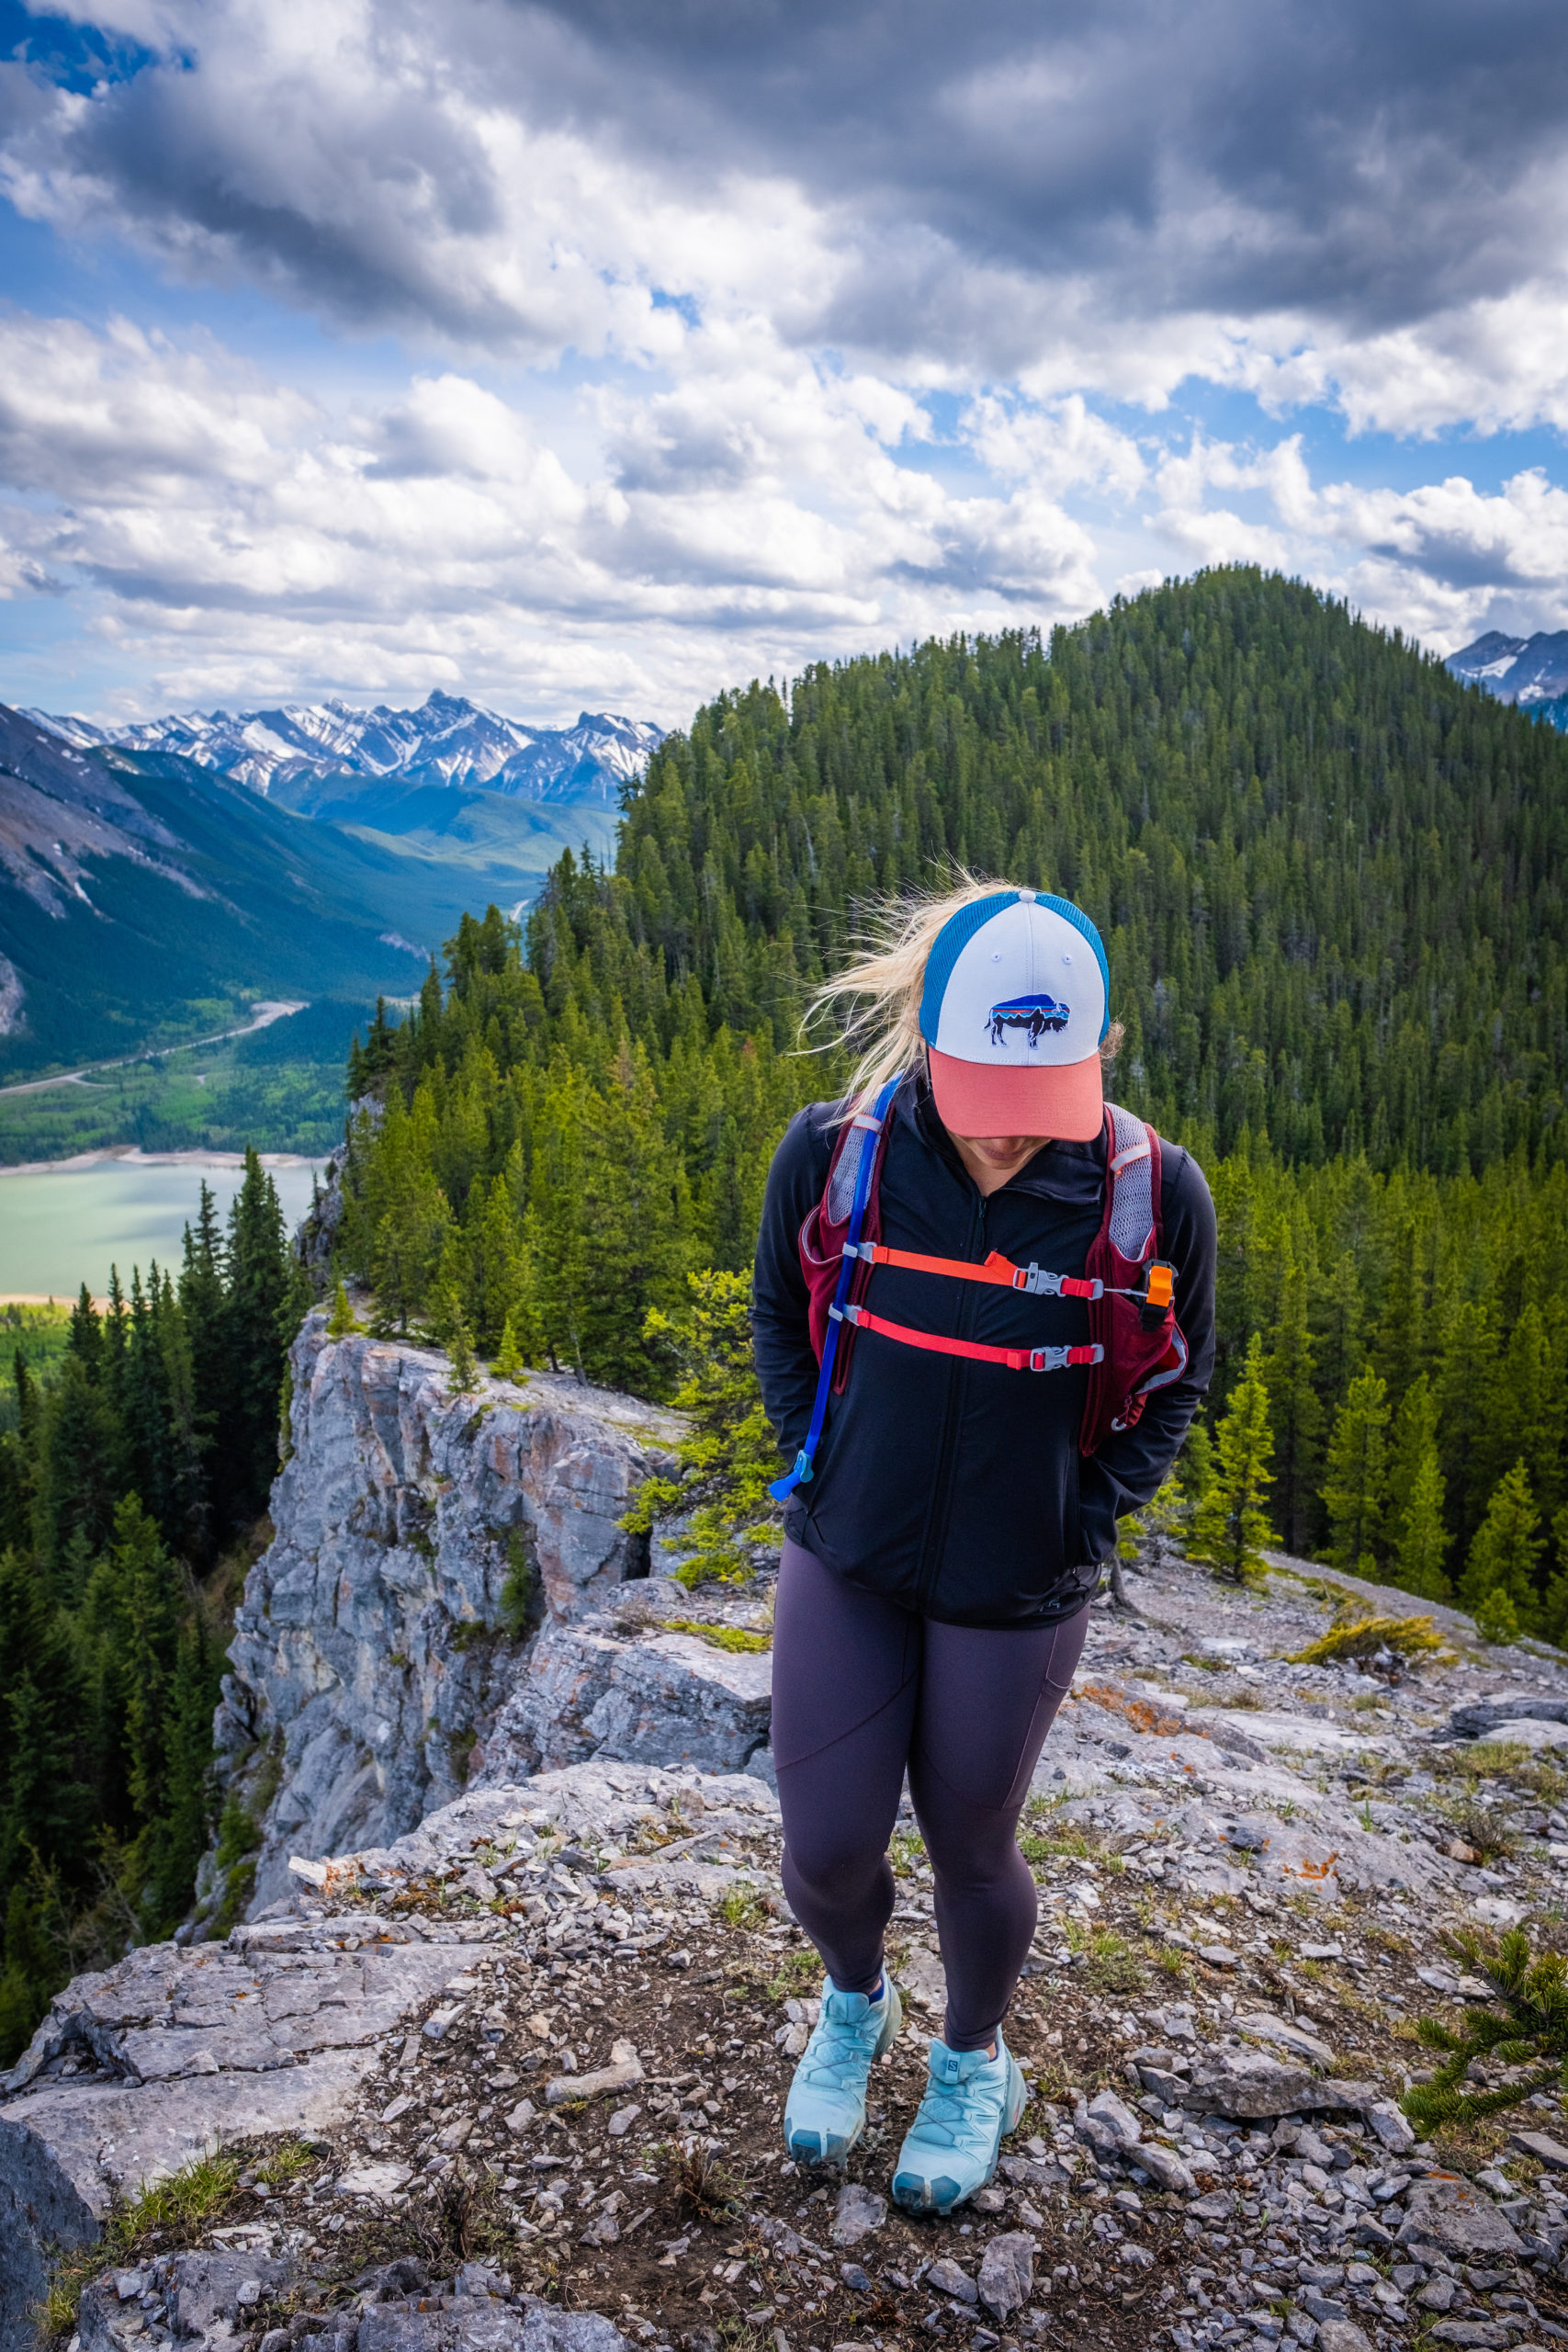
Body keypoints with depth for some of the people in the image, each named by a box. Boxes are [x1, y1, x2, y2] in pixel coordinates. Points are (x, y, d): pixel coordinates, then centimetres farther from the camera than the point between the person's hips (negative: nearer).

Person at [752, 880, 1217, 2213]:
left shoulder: (1154, 1190, -18)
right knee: (828, 1847, 7)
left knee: (970, 1850, 15)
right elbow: (780, 1318, 5)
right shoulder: (831, 1151, -15)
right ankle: (854, 2004, 44)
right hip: (845, 1559, 1)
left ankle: (975, 2066, 47)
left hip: (1020, 1589, -1)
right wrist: (817, 1464, -1)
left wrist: (1091, 1512, -5)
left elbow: (1177, 1378, 1)